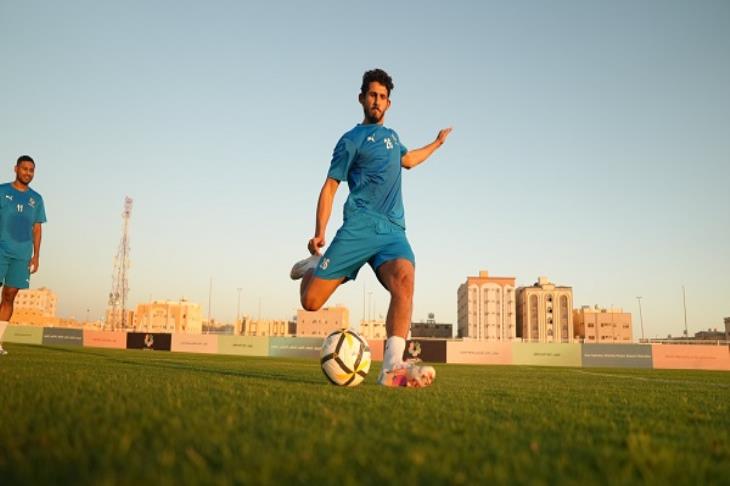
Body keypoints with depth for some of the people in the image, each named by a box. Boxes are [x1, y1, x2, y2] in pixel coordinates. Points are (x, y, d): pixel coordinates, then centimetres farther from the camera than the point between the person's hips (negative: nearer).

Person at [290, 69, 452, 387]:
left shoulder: (391, 135, 27)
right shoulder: (352, 140, 8)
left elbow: (408, 160, 49)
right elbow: (330, 186, 3)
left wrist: (437, 143, 56)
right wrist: (319, 232, -8)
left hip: (394, 230, 4)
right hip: (360, 226, -4)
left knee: (404, 278, -30)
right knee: (311, 301, -11)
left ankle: (392, 367, -38)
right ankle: (312, 267, 27)